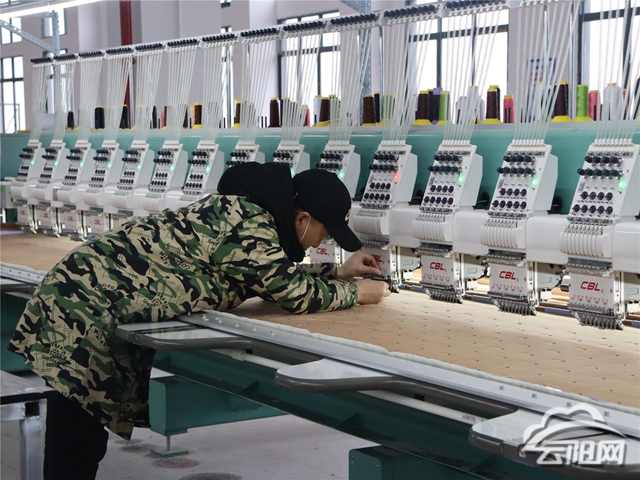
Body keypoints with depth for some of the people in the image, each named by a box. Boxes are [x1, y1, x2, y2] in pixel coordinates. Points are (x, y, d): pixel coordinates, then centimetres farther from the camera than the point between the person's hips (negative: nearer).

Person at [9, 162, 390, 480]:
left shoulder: (242, 209, 12)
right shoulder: (247, 224, -18)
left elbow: (277, 275, 27)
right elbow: (297, 294, -15)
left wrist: (339, 272, 24)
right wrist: (356, 293, 1)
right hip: (86, 312, -10)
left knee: (83, 443, 12)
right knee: (77, 445, -6)